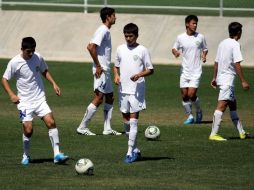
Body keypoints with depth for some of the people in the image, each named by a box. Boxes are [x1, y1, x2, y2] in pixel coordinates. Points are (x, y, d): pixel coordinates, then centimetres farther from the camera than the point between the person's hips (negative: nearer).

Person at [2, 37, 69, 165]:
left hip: (40, 99, 3)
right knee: (28, 130, -10)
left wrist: (54, 84, 5)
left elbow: (45, 71, 18)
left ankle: (57, 155, -13)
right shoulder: (14, 63, -10)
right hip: (24, 101, -2)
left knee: (51, 122, -15)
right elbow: (4, 80, -2)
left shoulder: (38, 58, -1)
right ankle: (26, 156, 15)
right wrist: (11, 94, -15)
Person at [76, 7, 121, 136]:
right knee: (98, 99, -8)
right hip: (101, 70, -10)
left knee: (110, 97, 11)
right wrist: (98, 66, -21)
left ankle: (107, 129, 13)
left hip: (105, 70, 10)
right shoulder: (103, 31, -15)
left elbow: (90, 46, 21)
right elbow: (91, 47, -25)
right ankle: (82, 127, -4)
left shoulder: (106, 31, 14)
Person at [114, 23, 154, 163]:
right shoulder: (120, 49, 9)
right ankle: (135, 149, 21)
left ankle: (130, 152, -11)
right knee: (126, 121, 8)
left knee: (133, 120, -10)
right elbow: (116, 66, 20)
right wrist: (116, 75, -1)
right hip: (123, 89, 5)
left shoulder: (142, 50, -4)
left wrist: (139, 75, -18)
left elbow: (150, 70, 0)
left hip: (137, 90, -5)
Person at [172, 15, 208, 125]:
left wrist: (204, 56, -8)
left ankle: (199, 111, 13)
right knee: (184, 96, 2)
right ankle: (190, 116, 18)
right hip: (184, 70, 2)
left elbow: (205, 49, 13)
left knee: (191, 95, -13)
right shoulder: (180, 37, 1)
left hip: (196, 70, -2)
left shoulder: (200, 37, -1)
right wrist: (175, 52, -9)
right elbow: (174, 48, 14)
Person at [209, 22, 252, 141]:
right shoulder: (235, 45, -12)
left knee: (233, 105, 15)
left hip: (220, 77, 9)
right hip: (228, 79, -9)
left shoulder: (222, 43, 12)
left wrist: (214, 78, 24)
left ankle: (242, 132, 22)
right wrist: (243, 81, -15)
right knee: (221, 106, -13)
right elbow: (237, 64, -17)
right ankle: (213, 134, -18)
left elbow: (216, 62, 16)